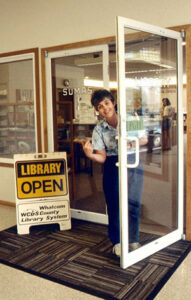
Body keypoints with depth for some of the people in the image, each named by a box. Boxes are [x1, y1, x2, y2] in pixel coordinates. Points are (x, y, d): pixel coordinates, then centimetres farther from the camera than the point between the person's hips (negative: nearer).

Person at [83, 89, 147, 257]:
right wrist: (90, 154, -25)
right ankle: (117, 241, 21)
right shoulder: (99, 130, -2)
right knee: (115, 204, 2)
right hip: (113, 167, 0)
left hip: (133, 163, 0)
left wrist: (130, 143, -13)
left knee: (133, 203, 1)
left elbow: (144, 139, 6)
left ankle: (133, 240, 22)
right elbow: (102, 157, -5)